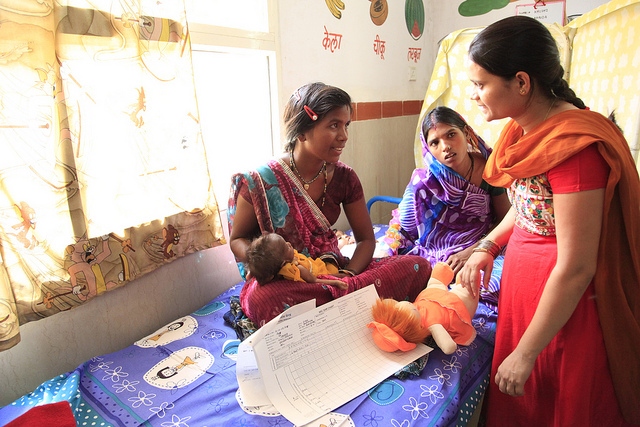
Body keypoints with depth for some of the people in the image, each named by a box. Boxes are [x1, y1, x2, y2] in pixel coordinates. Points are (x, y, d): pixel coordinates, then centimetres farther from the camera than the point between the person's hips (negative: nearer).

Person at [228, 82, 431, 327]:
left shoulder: (344, 177, 0)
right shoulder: (260, 180, -11)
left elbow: (366, 239, 5)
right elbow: (237, 239, 1)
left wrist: (347, 274, -15)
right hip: (284, 281, -3)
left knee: (417, 266, -16)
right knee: (264, 298, -42)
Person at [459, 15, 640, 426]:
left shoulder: (574, 145, -27)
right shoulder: (527, 129, 0)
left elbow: (575, 270, -24)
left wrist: (524, 355, -16)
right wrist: (487, 247, 1)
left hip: (567, 310, -8)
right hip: (524, 290, 8)